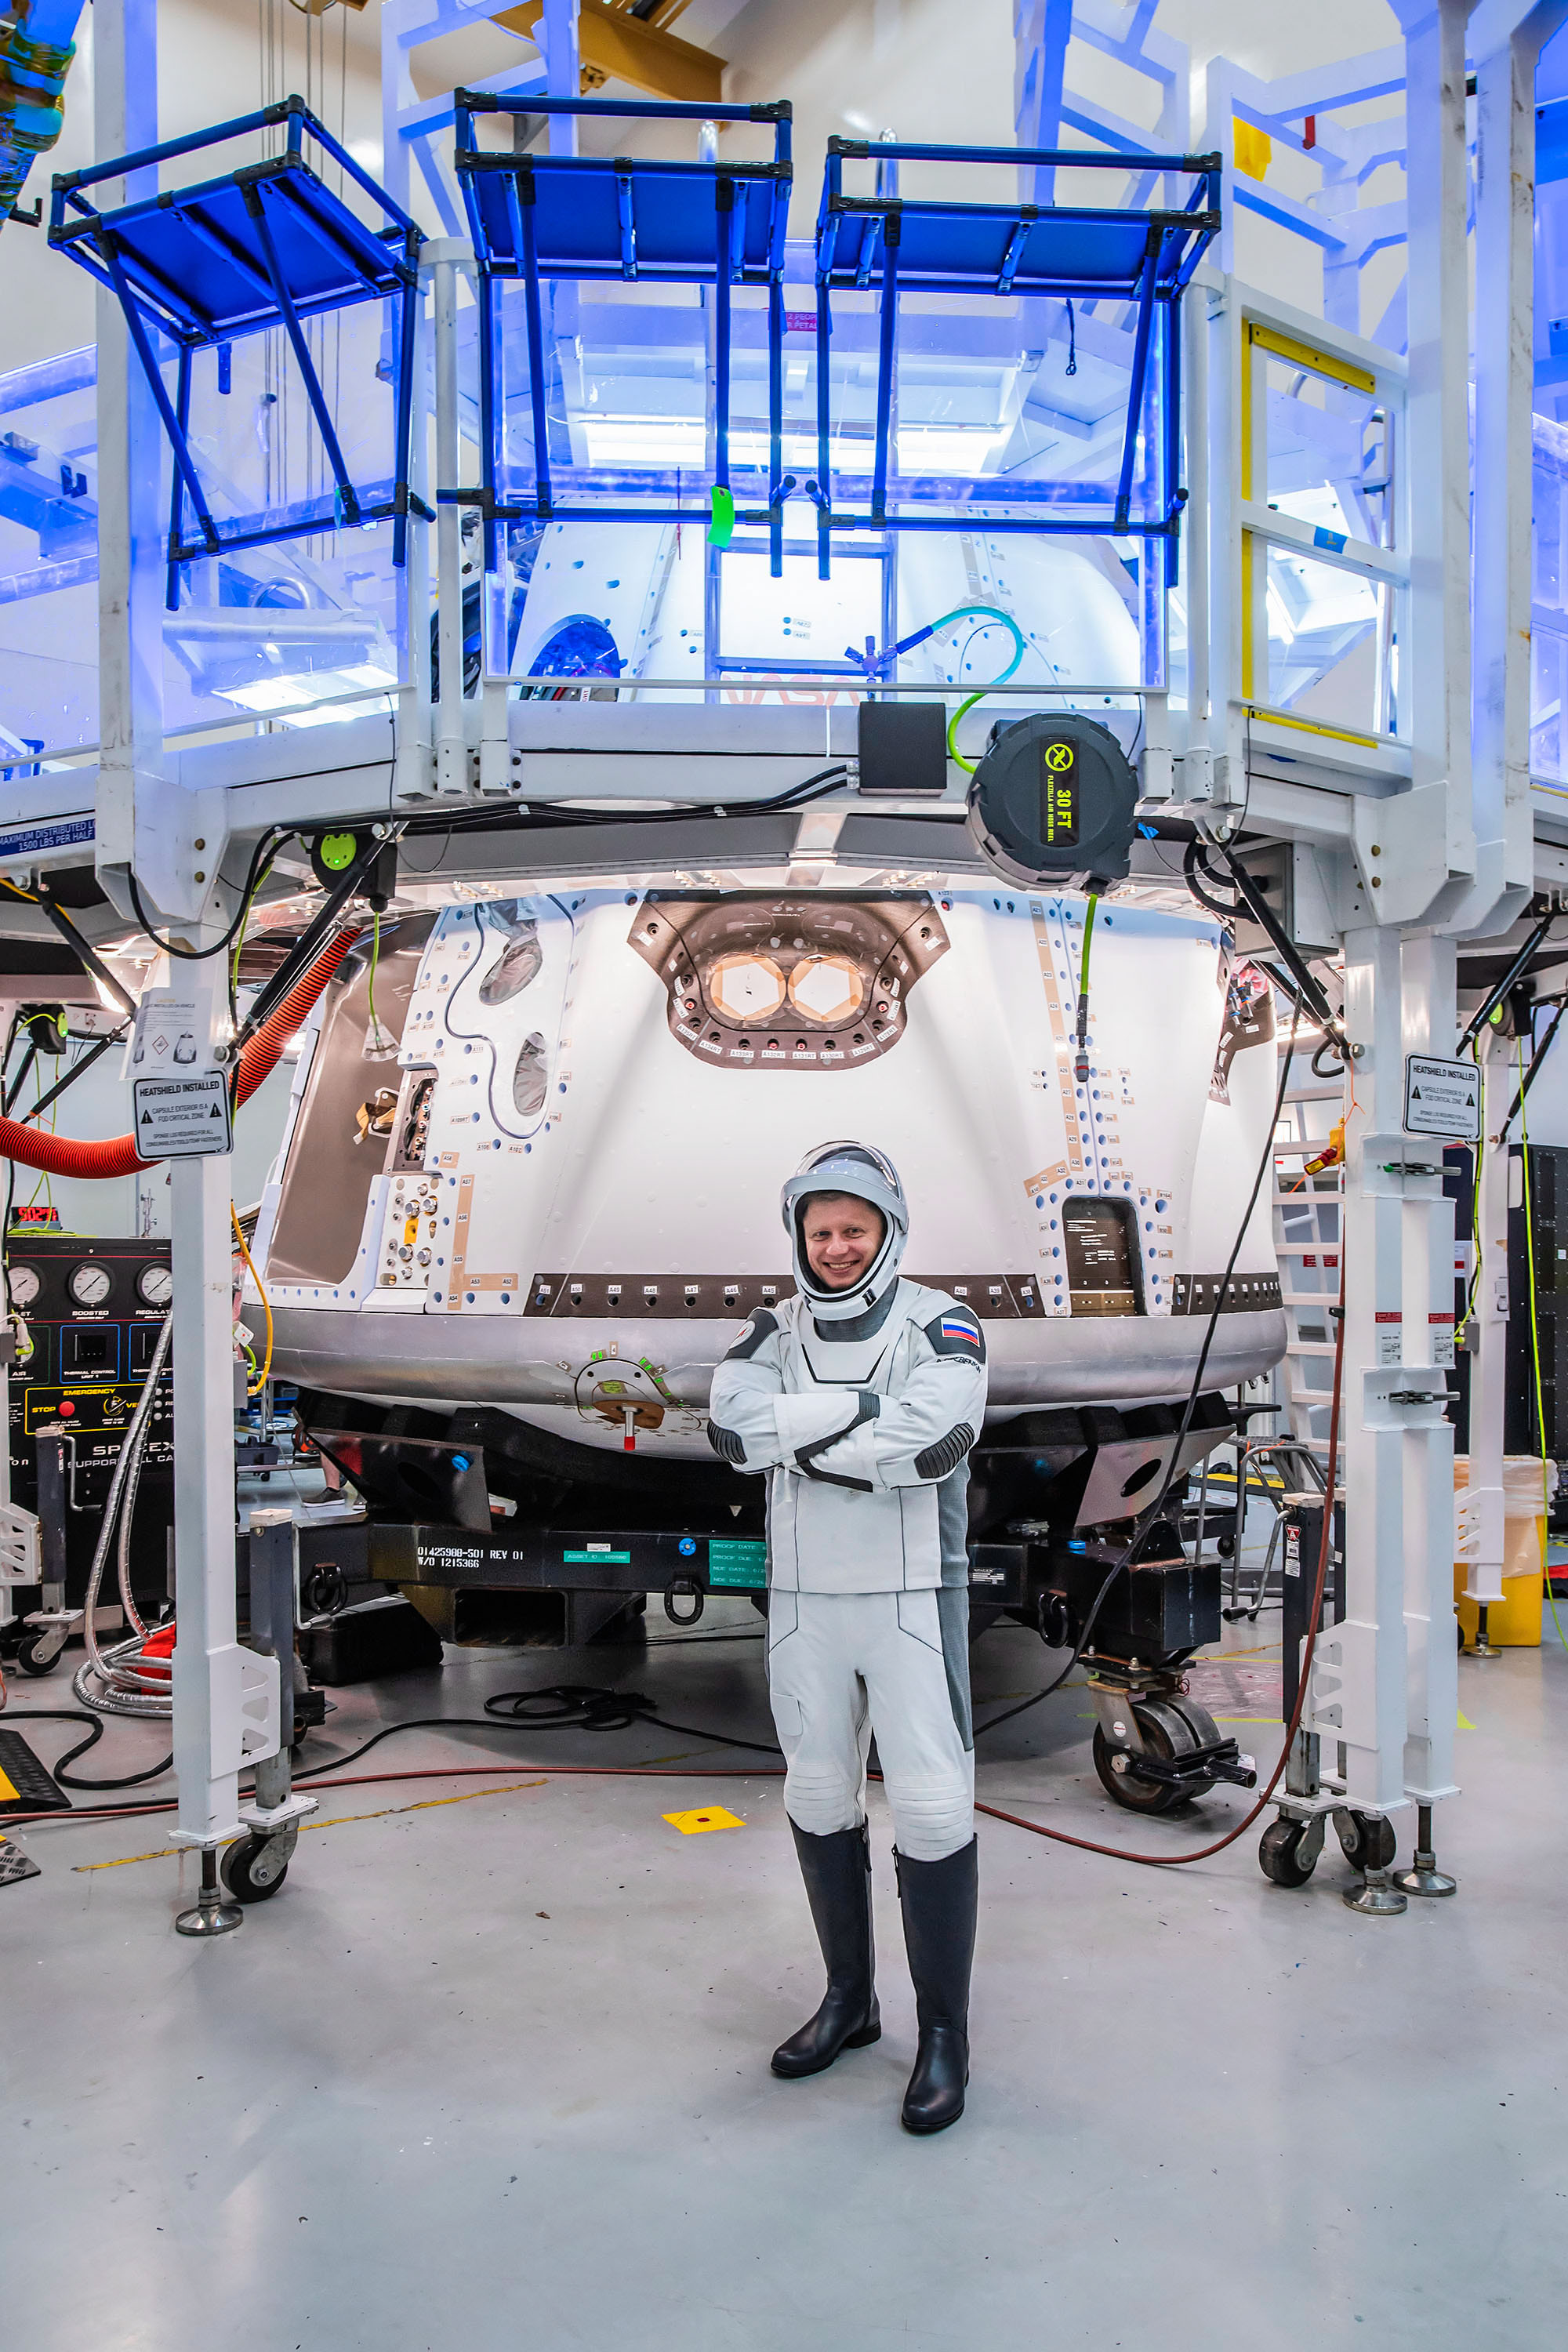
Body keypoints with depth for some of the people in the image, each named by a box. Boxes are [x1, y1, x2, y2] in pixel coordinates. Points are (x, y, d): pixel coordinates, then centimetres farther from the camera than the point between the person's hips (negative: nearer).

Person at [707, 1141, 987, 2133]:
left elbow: (935, 1442, -26)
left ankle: (945, 2032, 14)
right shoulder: (775, 1332, 4)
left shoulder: (940, 1324, -7)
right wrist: (863, 1411, -22)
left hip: (911, 1602, -4)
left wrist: (799, 1437, -17)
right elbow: (734, 1427, -15)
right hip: (803, 1603, 4)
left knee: (932, 1809, -3)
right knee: (820, 1801, 15)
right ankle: (849, 2000, 34)